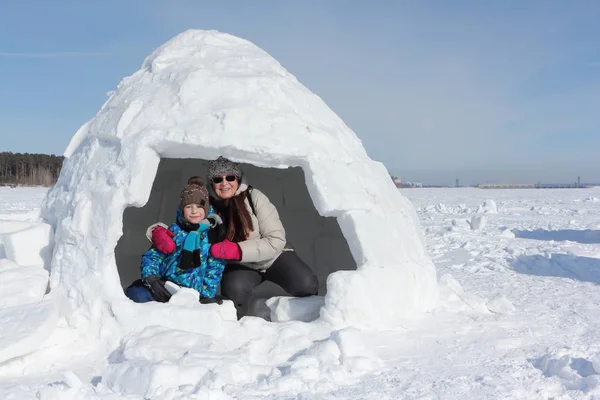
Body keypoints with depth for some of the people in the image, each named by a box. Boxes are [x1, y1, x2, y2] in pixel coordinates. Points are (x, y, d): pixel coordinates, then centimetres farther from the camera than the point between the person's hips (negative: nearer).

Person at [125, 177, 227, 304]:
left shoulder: (213, 234, 2)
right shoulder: (173, 231, 7)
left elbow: (215, 269, 3)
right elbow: (151, 256, 5)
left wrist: (207, 295, -5)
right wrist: (151, 279, -13)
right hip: (164, 287, 3)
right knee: (137, 295, -26)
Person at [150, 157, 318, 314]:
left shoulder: (254, 197, -19)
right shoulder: (208, 206, -12)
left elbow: (276, 240, -22)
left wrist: (237, 250, -34)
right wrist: (161, 232, -29)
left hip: (273, 256, 0)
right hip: (241, 265, 1)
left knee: (306, 285, -25)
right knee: (234, 289, -33)